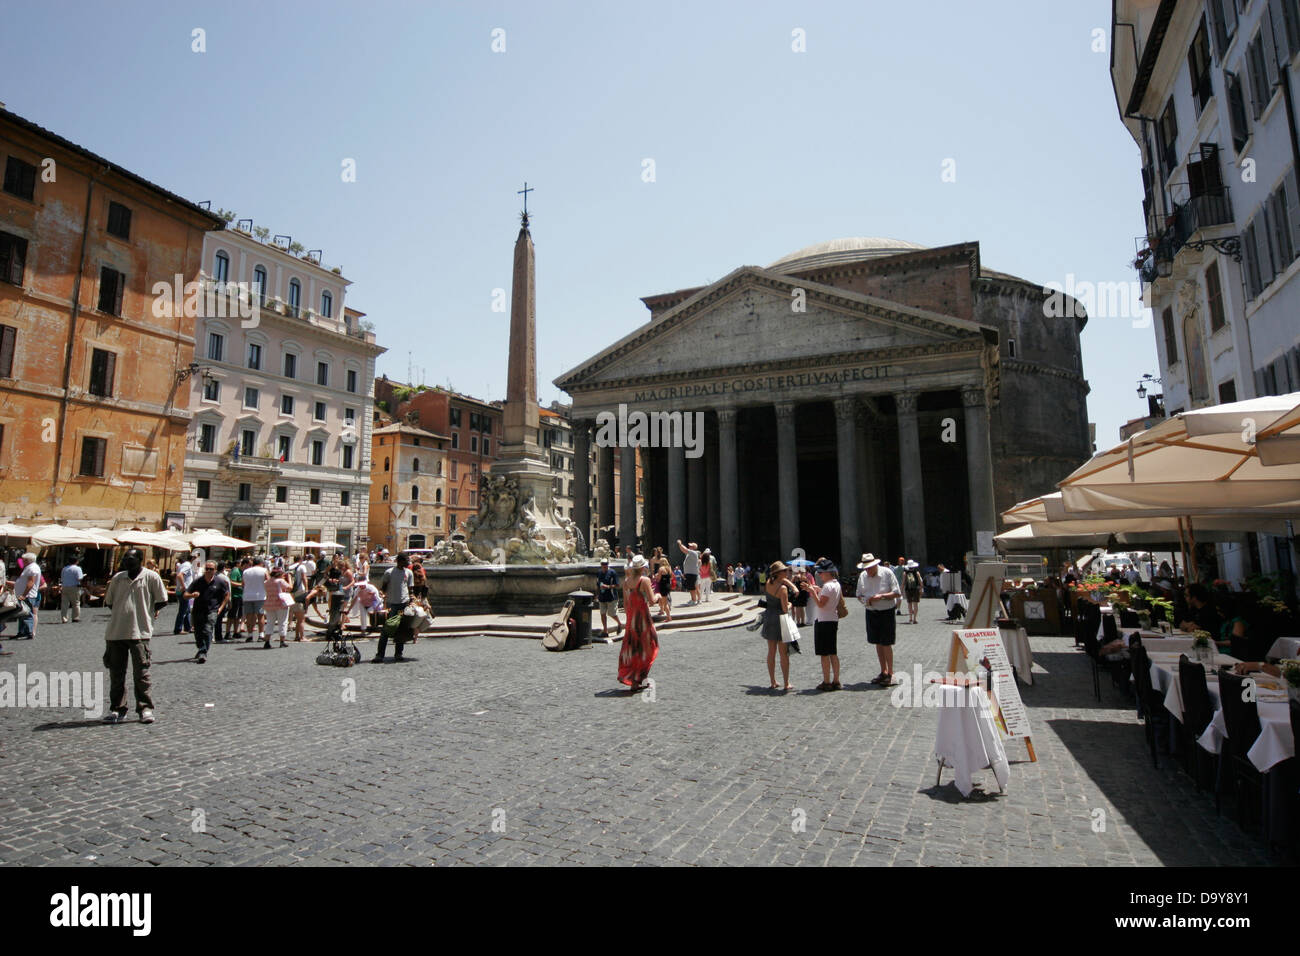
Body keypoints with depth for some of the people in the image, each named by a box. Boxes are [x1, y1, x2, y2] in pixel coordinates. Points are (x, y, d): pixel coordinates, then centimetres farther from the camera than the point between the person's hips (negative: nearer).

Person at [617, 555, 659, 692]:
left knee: (632, 646, 14)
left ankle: (625, 675, 15)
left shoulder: (626, 582, 5)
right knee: (644, 648, 5)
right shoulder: (645, 580, -13)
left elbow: (625, 604, 10)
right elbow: (651, 600, -15)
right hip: (643, 616, -6)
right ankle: (637, 680, 4)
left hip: (631, 617, 6)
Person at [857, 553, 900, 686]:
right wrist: (864, 600, -10)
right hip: (871, 613, 5)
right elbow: (859, 594, 12)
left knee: (886, 644, -4)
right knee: (878, 643, 11)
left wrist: (881, 596, -22)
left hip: (886, 612, -5)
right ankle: (883, 672, 22)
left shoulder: (887, 573, -10)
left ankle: (890, 674, 6)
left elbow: (897, 593, -9)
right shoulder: (862, 576, 4)